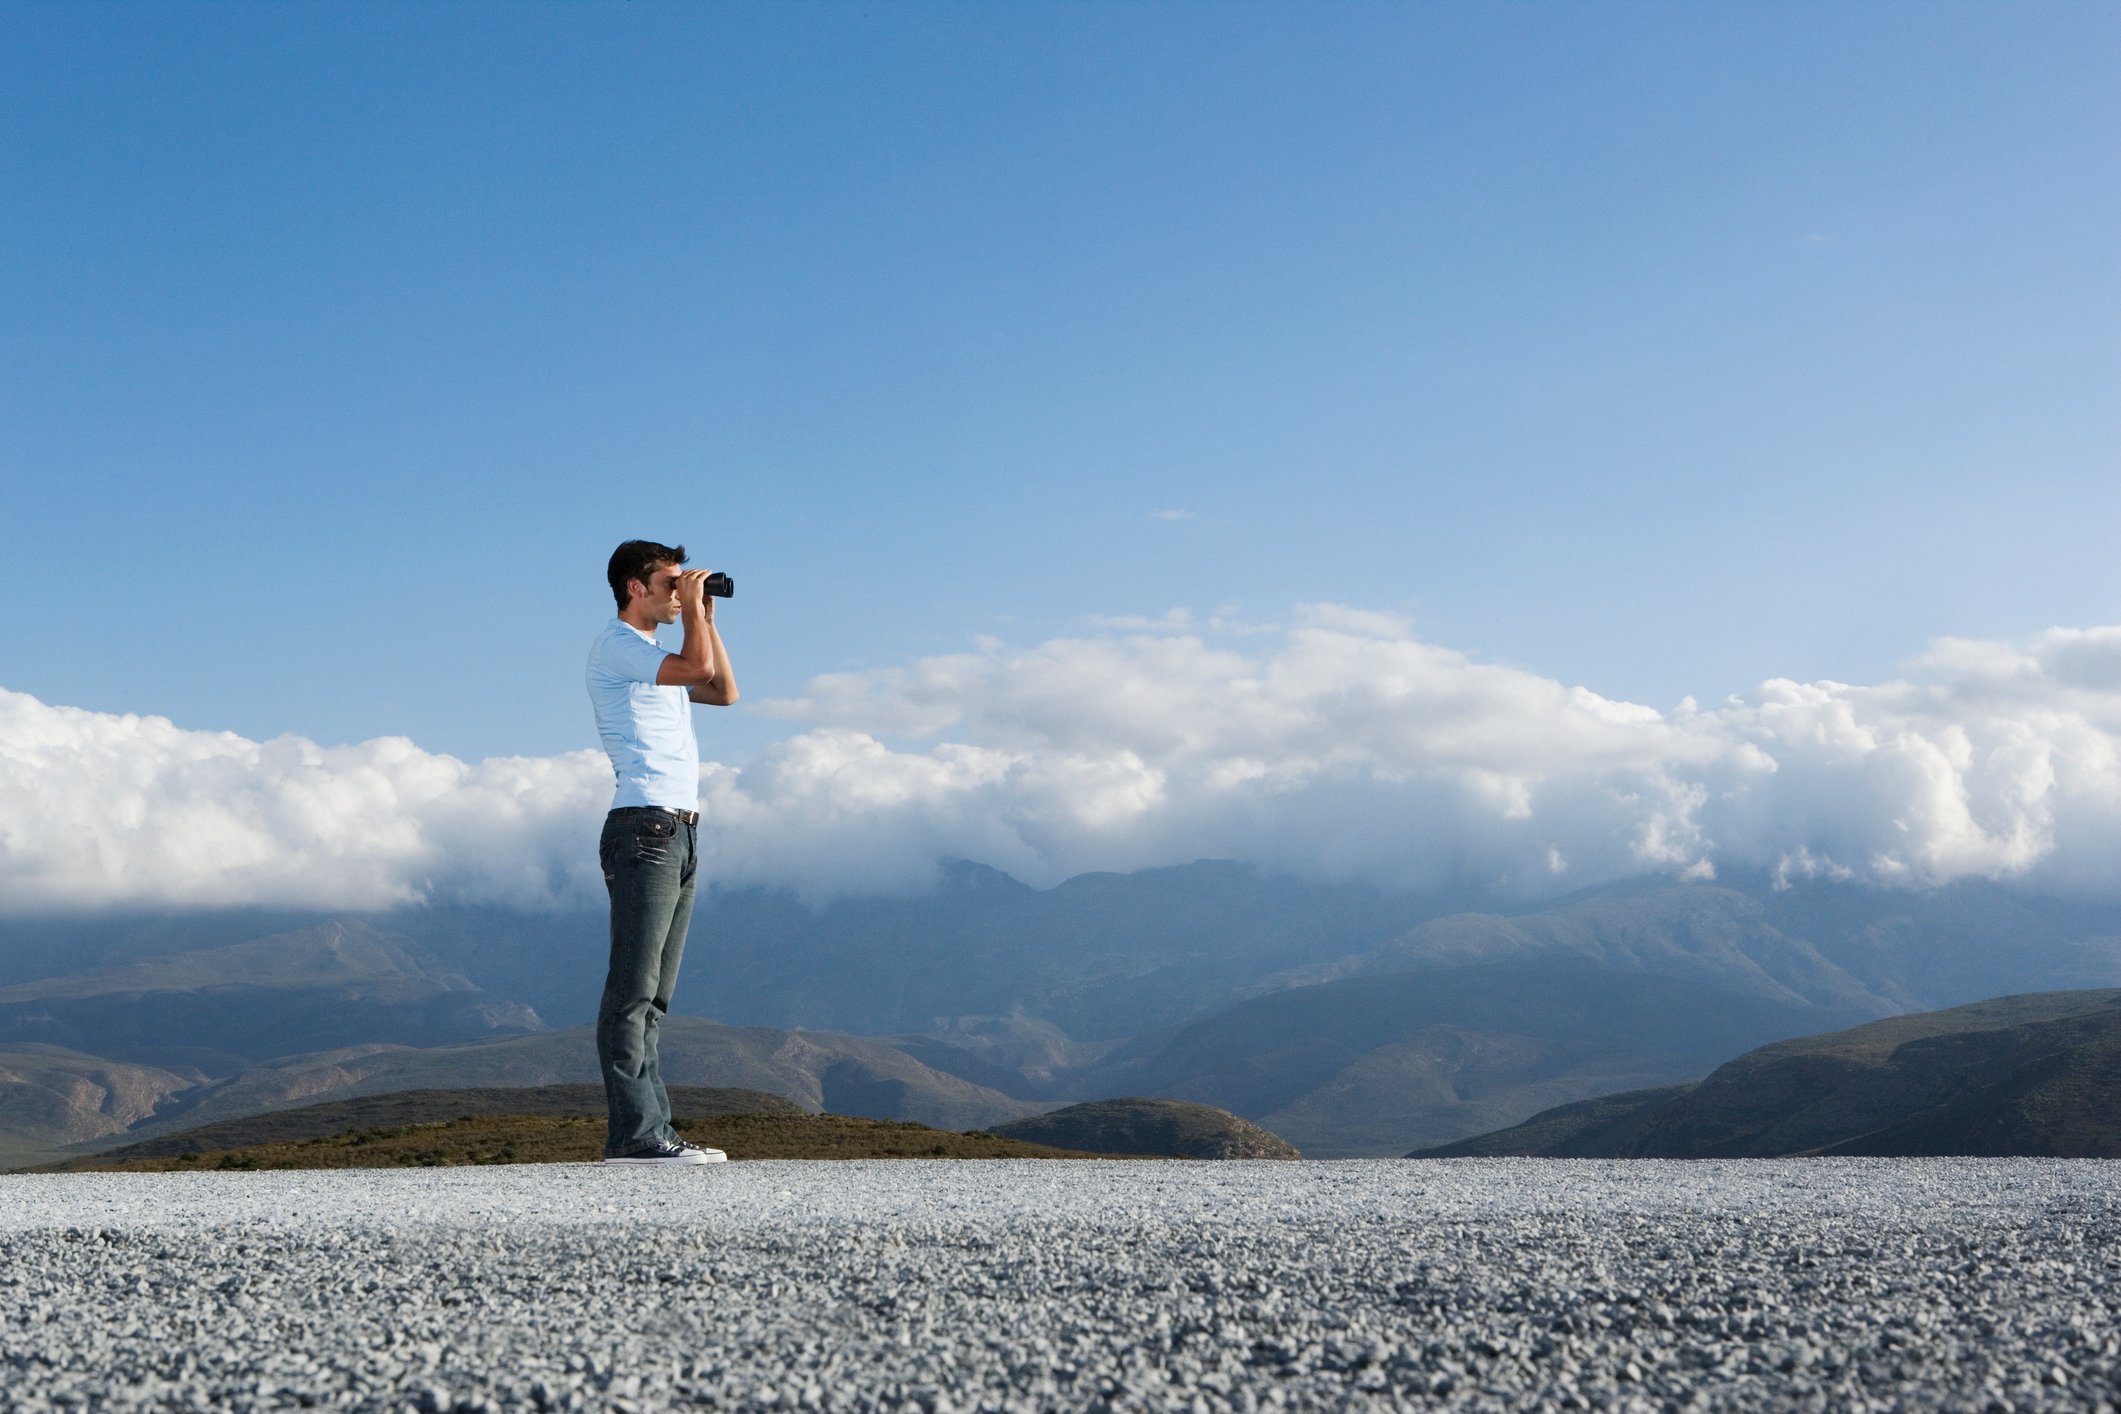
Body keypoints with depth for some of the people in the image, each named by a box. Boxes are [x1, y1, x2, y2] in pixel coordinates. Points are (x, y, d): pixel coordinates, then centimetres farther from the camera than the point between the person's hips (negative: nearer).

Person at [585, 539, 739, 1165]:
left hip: (679, 833, 10)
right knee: (633, 990, -11)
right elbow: (697, 668, -18)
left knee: (653, 995, 7)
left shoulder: (659, 659, 25)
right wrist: (694, 608, -3)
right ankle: (635, 1133, -13)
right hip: (645, 826, -10)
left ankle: (650, 1130, 8)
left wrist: (704, 616, 21)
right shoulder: (615, 646, -5)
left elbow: (724, 691, 24)